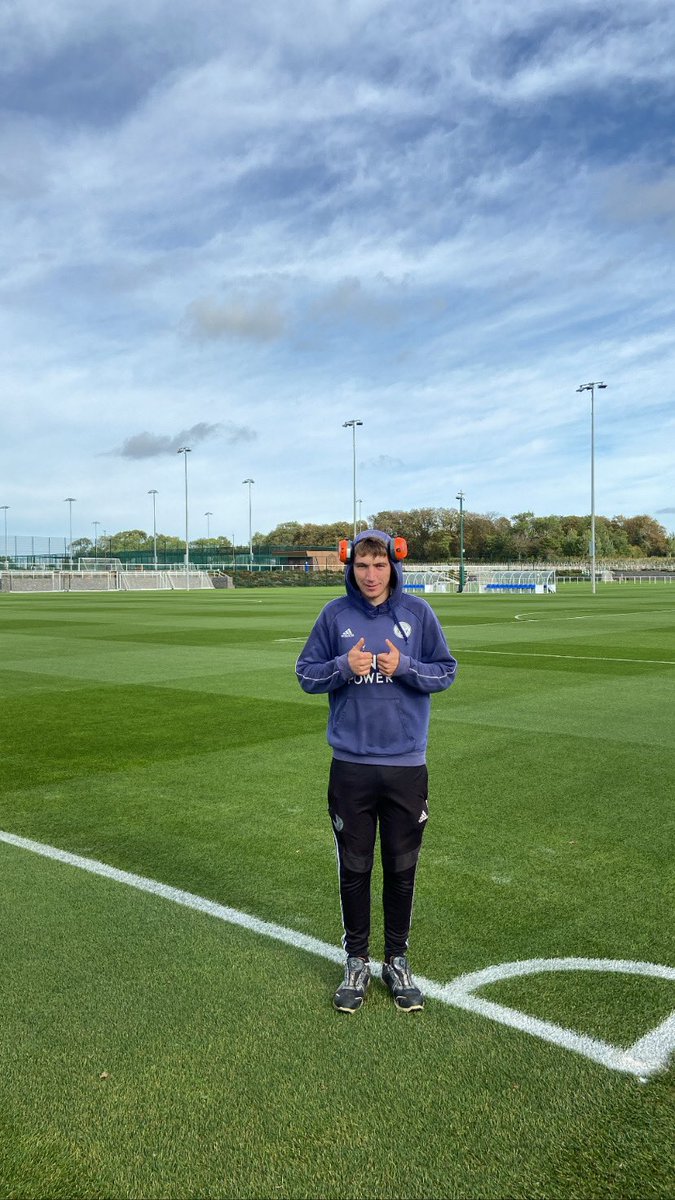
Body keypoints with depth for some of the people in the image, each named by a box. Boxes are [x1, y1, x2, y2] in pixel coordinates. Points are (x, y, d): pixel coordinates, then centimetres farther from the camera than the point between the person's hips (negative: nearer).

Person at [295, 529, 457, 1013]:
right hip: (351, 764, 0)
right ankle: (357, 962, 28)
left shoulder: (418, 612, -1)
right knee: (354, 868, 10)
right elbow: (307, 674, 3)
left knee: (402, 868, 11)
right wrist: (344, 667, -16)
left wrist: (403, 666, -15)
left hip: (407, 764, 0)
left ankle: (398, 960, 30)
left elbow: (446, 672, 2)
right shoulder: (335, 615, 0)